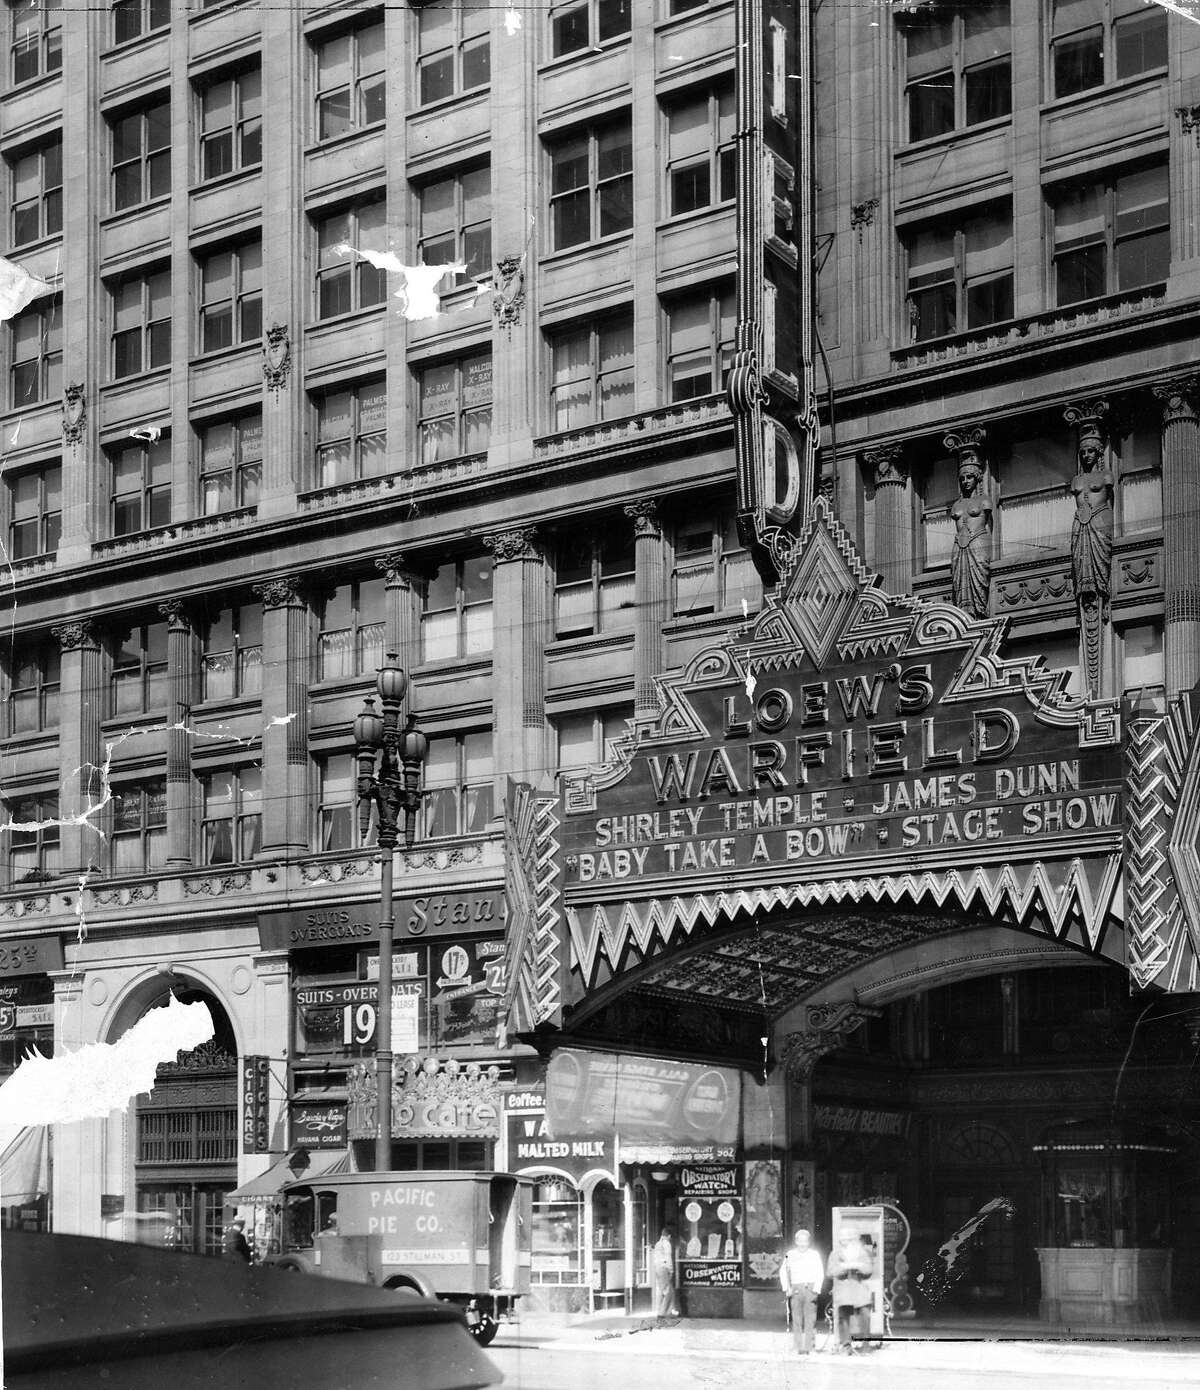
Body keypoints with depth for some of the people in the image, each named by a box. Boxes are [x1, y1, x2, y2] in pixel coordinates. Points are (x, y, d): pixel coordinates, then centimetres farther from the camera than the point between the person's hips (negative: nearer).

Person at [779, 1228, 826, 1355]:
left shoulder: (815, 1255, 7)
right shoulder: (790, 1255, 10)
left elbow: (820, 1274, 5)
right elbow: (783, 1272, 16)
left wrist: (815, 1290, -5)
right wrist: (786, 1288, 5)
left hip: (810, 1288, -1)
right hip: (795, 1290, 1)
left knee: (810, 1319, -7)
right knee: (796, 1320, -2)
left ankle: (807, 1348, -6)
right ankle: (799, 1348, 0)